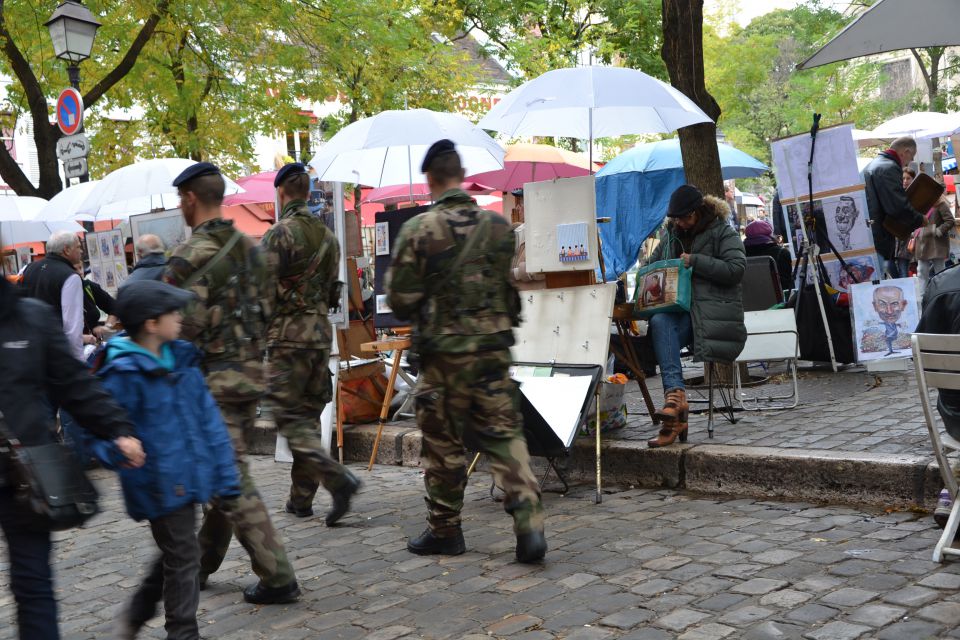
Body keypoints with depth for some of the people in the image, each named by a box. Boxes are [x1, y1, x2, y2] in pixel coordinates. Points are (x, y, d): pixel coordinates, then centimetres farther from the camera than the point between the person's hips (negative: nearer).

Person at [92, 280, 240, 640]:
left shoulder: (182, 359, 3)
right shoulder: (123, 373, -18)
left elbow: (208, 419, 5)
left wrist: (225, 473, 5)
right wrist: (119, 455, -37)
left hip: (188, 478, 7)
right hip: (160, 485, -7)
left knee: (177, 553, 22)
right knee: (182, 558, 5)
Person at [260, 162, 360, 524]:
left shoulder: (279, 233, -10)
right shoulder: (327, 235, 12)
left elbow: (267, 290, -13)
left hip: (289, 334, -7)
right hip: (322, 332, 7)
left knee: (290, 419, -3)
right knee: (309, 416, 11)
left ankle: (338, 479, -17)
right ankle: (301, 498, 16)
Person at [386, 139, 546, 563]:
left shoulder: (417, 230, -10)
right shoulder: (499, 226, 1)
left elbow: (400, 300, -6)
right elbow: (509, 286, 7)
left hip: (443, 352, -2)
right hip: (494, 348, 3)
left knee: (443, 443, 10)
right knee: (505, 436, 8)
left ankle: (444, 531, 21)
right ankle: (529, 524, -3)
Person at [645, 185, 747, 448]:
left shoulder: (722, 232, 4)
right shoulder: (670, 235, 21)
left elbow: (736, 268, -10)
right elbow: (652, 265, 32)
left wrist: (695, 261, -12)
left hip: (712, 311, -5)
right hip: (678, 308, 5)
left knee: (661, 324, -33)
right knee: (659, 322, -32)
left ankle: (674, 395, -39)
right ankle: (676, 393, -44)